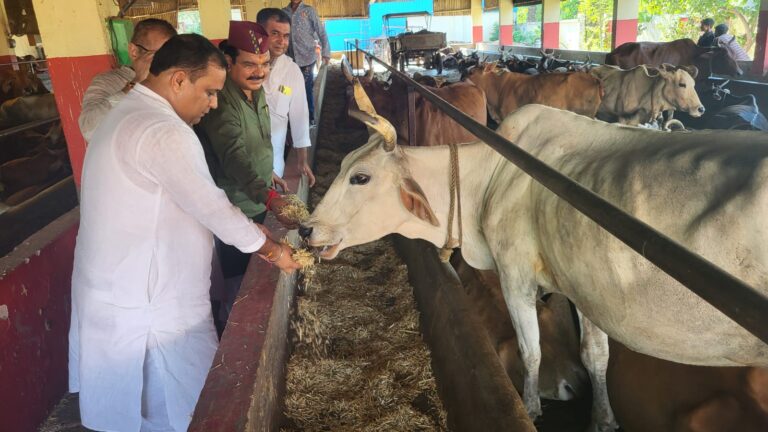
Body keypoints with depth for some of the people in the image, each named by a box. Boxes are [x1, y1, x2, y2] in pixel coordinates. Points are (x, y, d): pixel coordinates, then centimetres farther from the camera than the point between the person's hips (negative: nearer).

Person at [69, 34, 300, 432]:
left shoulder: (132, 115, 11)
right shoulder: (162, 132, -24)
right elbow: (212, 207, -20)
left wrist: (245, 230, 13)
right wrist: (271, 250, -5)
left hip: (126, 294, 10)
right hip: (148, 306, -10)